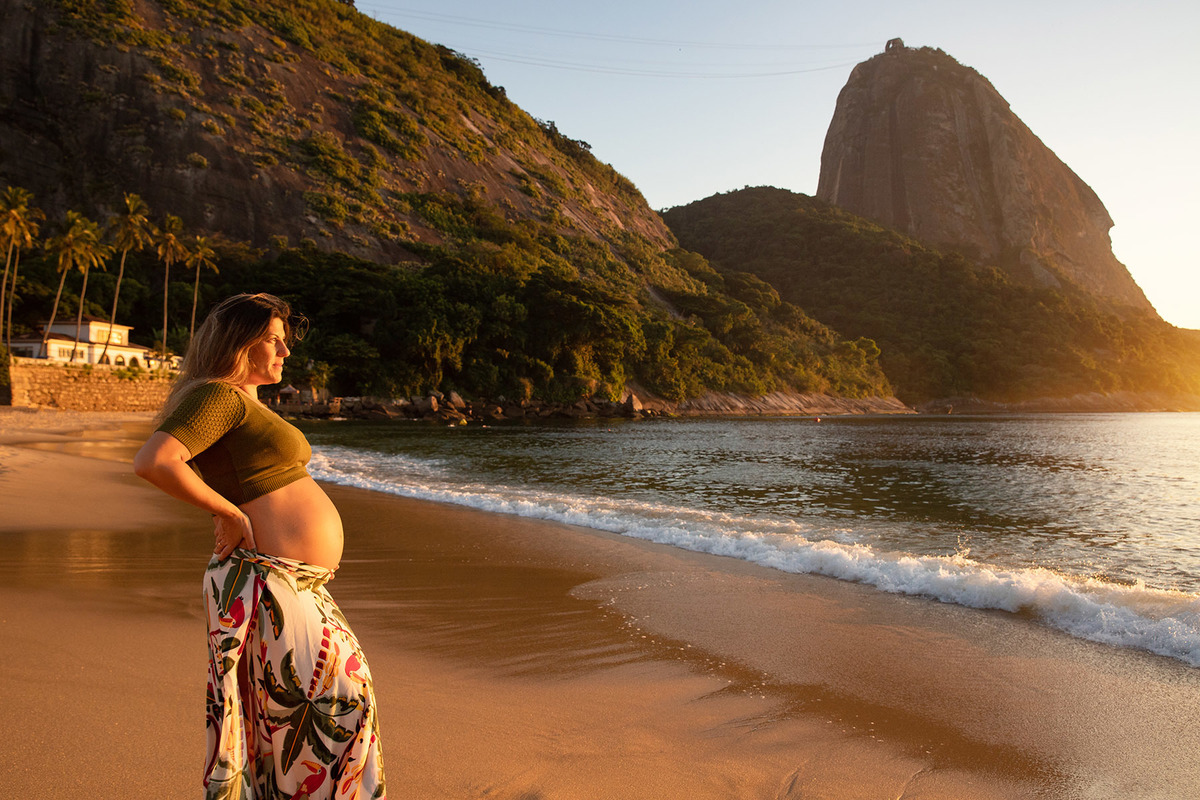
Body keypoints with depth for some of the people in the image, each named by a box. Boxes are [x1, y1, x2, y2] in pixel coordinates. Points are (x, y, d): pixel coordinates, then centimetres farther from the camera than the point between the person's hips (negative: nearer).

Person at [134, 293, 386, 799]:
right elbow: (152, 462, -28)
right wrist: (229, 513, -21)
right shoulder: (219, 396, -14)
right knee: (334, 699, 0)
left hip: (298, 582, 10)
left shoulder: (248, 402, 17)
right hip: (267, 582, -10)